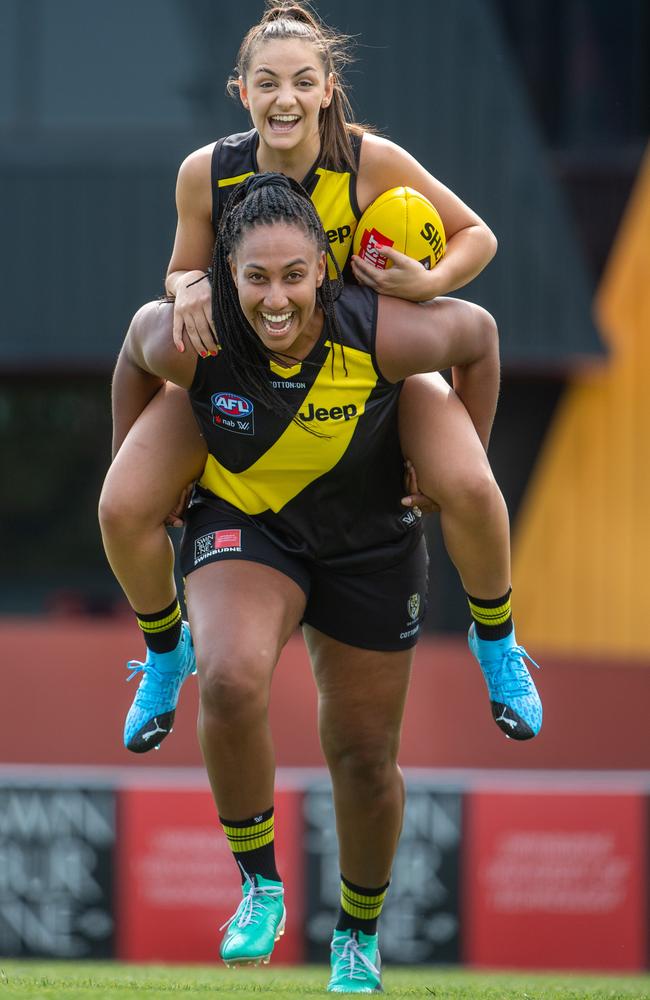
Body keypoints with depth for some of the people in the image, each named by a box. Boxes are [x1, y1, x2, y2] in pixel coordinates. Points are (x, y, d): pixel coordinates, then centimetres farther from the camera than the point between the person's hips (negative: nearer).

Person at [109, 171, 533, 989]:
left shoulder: (381, 336, -28)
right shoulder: (190, 342, -26)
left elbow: (479, 334, -8)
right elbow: (137, 348, -1)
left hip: (368, 544, 1)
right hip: (241, 523, -1)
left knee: (365, 756, 10)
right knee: (231, 680, -32)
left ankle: (358, 932, 37)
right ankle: (259, 883, -11)